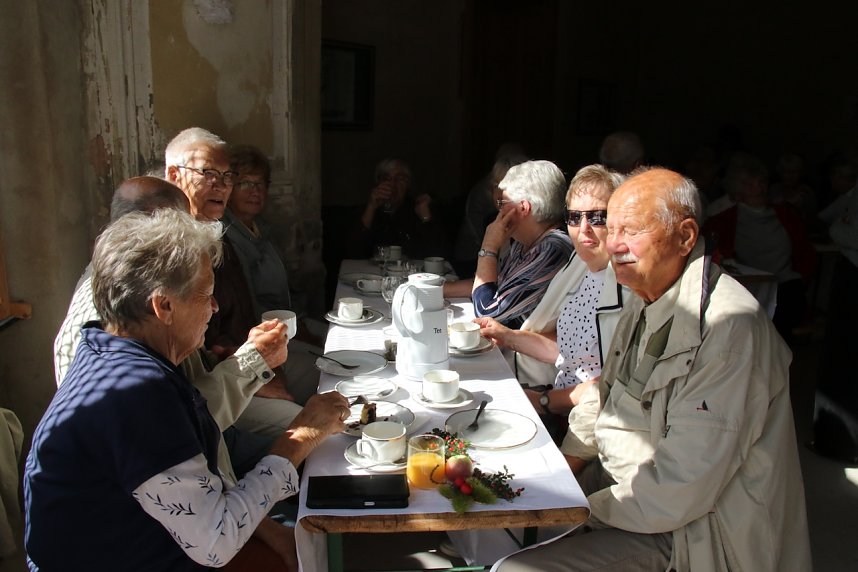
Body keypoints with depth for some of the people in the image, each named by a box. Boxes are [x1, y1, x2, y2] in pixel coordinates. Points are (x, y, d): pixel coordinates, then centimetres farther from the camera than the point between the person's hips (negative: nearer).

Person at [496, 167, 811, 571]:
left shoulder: (728, 326, -27)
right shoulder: (645, 301, 4)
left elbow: (682, 486, -28)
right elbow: (605, 394, 16)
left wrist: (586, 510, -17)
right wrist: (565, 463, 4)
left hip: (682, 528, -8)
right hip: (615, 475, 9)